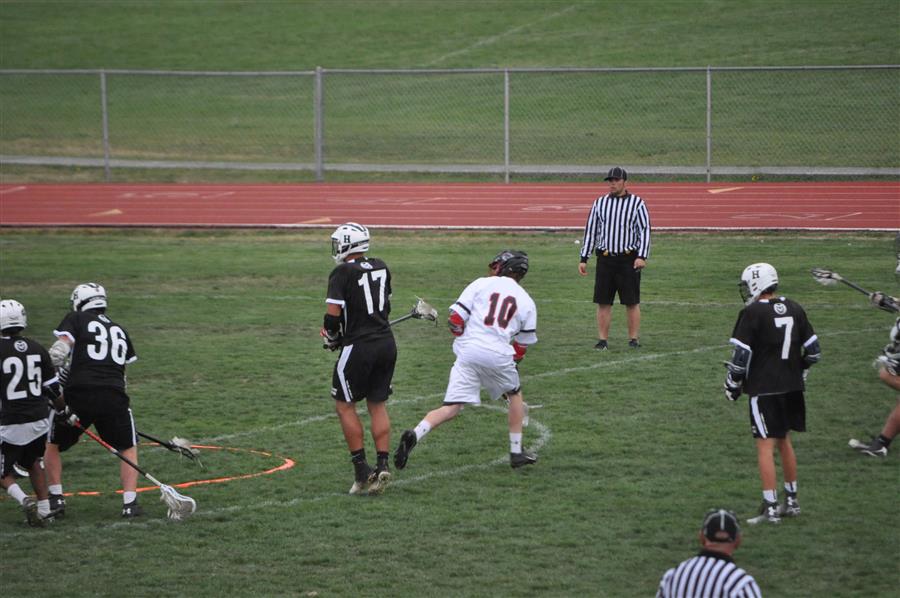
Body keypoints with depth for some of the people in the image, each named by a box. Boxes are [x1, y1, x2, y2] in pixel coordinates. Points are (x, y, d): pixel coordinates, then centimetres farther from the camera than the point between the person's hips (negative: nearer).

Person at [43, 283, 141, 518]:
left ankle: (56, 498, 13)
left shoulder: (76, 320, 8)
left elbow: (58, 353, -6)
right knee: (128, 449, 19)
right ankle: (130, 503, 8)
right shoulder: (120, 331, 23)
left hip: (79, 394, -3)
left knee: (52, 445, 18)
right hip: (114, 397, 3)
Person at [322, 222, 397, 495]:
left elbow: (333, 314, -15)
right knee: (378, 404, 13)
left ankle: (361, 469, 2)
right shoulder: (381, 268, 8)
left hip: (358, 347, -6)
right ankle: (382, 464, 3)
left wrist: (330, 336, 4)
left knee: (345, 405, 7)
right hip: (386, 342, 6)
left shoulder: (343, 273, -13)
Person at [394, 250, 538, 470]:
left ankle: (415, 434, -25)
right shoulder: (526, 301, 16)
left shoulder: (481, 285, 11)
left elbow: (455, 319, 4)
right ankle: (516, 452, 29)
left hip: (468, 352, 0)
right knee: (515, 395, 28)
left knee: (451, 408, 0)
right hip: (499, 355, 0)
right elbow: (522, 345, 19)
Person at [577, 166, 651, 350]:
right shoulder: (600, 203, 9)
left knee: (632, 302, 1)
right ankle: (602, 340, 7)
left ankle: (634, 340, 7)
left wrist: (642, 256, -15)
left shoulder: (637, 203, 0)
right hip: (605, 258, 3)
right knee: (603, 302, 2)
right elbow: (590, 230, 12)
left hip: (628, 258, -3)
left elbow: (645, 231, -3)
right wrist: (583, 258, 7)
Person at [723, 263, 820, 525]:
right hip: (792, 387, 7)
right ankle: (791, 501, 26)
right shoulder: (794, 309, 7)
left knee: (765, 446, -3)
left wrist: (732, 385, 0)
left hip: (764, 389, -7)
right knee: (784, 441, 19)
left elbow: (741, 355, -13)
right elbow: (813, 351, 11)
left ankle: (771, 507, -6)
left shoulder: (752, 313, -13)